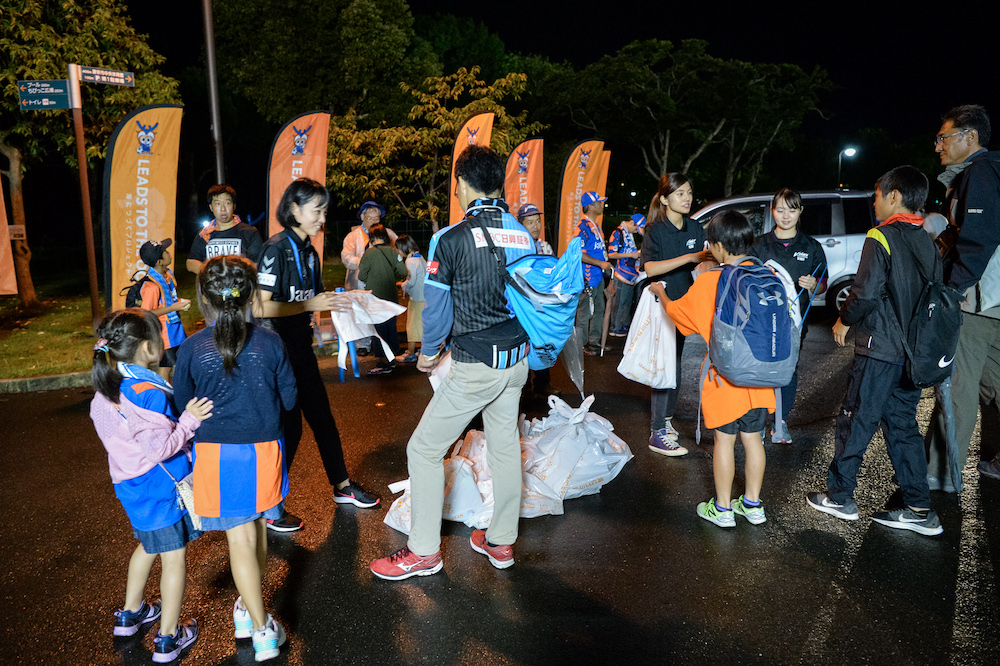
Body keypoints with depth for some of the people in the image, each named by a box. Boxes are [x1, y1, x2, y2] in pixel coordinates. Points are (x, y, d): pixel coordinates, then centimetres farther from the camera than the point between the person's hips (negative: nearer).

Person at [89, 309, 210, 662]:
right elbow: (159, 448, -28)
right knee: (174, 556, 5)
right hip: (160, 487, -9)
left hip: (131, 484, 9)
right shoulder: (149, 393, -27)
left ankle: (130, 613, 45)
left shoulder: (107, 388, 0)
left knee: (148, 546, 28)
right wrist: (188, 420, -27)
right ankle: (168, 639, 15)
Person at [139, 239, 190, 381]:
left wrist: (180, 302, 1)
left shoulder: (168, 274, 1)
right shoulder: (152, 286, -27)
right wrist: (172, 308, -24)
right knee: (165, 368, 4)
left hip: (175, 325, 9)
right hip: (163, 332, -9)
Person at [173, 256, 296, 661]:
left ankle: (262, 628, 9)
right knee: (258, 529, 20)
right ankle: (248, 607, 40)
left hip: (217, 454, -1)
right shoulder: (270, 343, -8)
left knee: (240, 539, 6)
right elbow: (288, 398, 0)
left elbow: (182, 405, 1)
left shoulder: (192, 349, -9)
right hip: (263, 449, 2)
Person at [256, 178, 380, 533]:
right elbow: (263, 306, -22)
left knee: (322, 416, 15)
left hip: (300, 347, 8)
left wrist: (333, 302, 1)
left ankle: (342, 486, 30)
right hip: (277, 348, -8)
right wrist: (309, 305, -22)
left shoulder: (308, 251, 11)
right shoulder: (276, 249, -15)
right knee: (288, 425, -3)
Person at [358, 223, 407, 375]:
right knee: (391, 327, 15)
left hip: (377, 298, -5)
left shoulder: (370, 252, -12)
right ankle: (392, 359, 26)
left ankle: (384, 363, 5)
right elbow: (403, 272, -4)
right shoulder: (393, 251, -1)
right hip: (392, 298, 5)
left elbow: (361, 275, -10)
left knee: (380, 330, 1)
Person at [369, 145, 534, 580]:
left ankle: (423, 551, 15)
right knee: (505, 447, 18)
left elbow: (437, 306, -8)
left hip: (474, 366, -7)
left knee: (424, 449, 6)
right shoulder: (523, 236, 3)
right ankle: (501, 542, 31)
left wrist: (429, 351, 10)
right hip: (516, 361, 7)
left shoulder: (451, 239, -14)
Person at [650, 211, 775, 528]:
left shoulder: (709, 282, -15)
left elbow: (676, 311, 1)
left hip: (725, 376, -4)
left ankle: (722, 509, 17)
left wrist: (660, 292, 20)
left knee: (724, 440, 6)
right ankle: (752, 504, 27)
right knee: (752, 438, 15)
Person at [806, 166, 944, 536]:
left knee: (855, 421, 3)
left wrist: (845, 320, -2)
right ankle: (919, 510, 16)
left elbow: (866, 292, -18)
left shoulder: (881, 237, -13)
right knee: (902, 423, 13)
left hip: (879, 348, -7)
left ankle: (839, 497, 12)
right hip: (912, 349, 7)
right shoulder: (926, 242, 9)